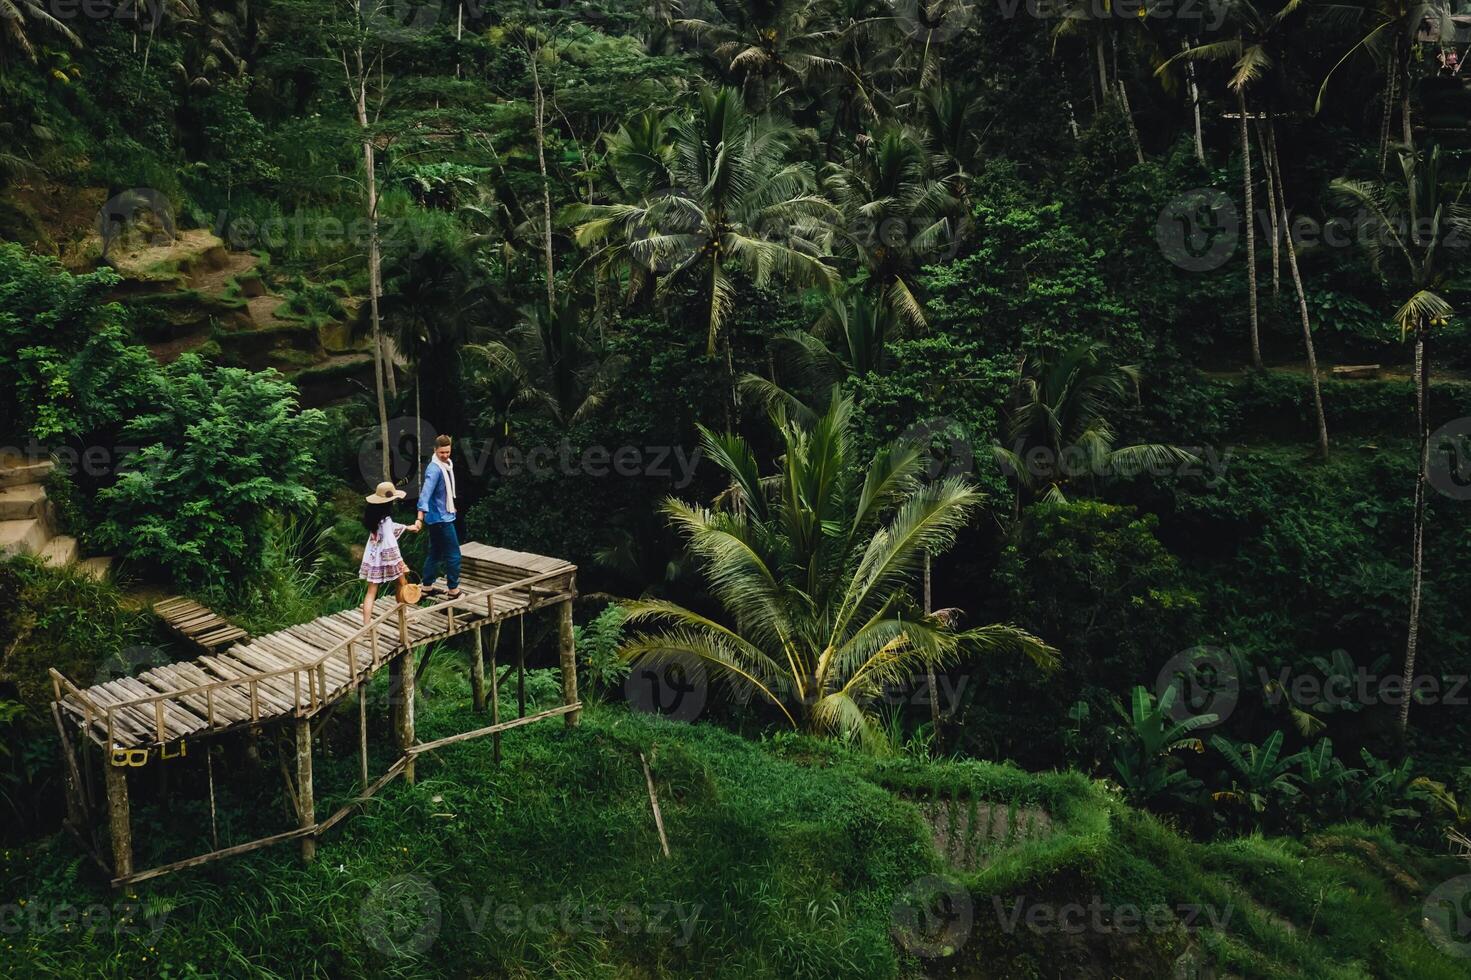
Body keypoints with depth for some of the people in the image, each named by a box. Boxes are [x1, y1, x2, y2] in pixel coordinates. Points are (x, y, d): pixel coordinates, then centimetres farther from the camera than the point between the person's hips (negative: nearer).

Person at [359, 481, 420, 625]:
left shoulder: (373, 513, 3)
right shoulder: (386, 519, -22)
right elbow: (389, 543, -25)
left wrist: (408, 527, 33)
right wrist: (400, 563, -20)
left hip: (372, 557, 7)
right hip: (386, 557, -7)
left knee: (371, 592, 7)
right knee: (402, 584, 16)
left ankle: (366, 625, 3)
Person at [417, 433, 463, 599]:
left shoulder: (448, 464, 7)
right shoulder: (434, 469, -23)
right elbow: (425, 493, -32)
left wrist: (451, 506, 31)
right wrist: (420, 517, -41)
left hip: (443, 516, 10)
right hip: (441, 518, -10)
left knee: (436, 553, 17)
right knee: (453, 554, -3)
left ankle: (427, 586, 26)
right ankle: (453, 590, 6)